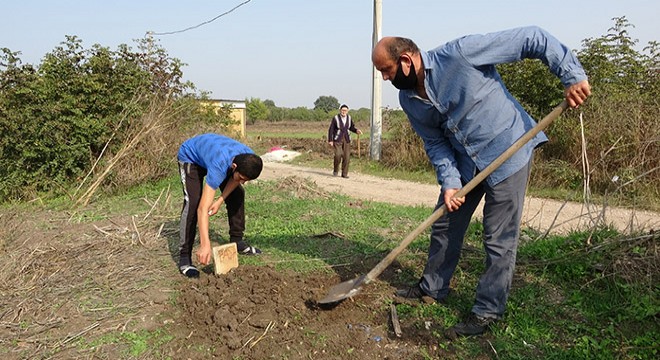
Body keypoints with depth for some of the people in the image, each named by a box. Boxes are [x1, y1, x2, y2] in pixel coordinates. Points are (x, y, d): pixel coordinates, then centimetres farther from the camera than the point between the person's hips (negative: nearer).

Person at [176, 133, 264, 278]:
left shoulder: (249, 159, -29)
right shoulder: (219, 168, -46)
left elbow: (235, 180, -6)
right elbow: (203, 209, -49)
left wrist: (220, 201, -19)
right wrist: (205, 244, -53)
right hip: (190, 157, -6)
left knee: (237, 194, 1)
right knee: (193, 203, -23)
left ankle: (236, 240, 18)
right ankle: (184, 257, -18)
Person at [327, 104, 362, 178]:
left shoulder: (349, 118, 1)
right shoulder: (335, 118, -11)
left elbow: (351, 127, 14)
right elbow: (331, 129, -9)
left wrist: (357, 130, -7)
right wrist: (330, 141, -14)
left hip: (346, 140, 4)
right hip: (337, 139, -4)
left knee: (346, 157, -4)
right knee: (338, 155, -20)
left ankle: (344, 173, 8)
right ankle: (336, 170, 6)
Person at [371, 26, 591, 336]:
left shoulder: (459, 53, -24)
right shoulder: (409, 99, -3)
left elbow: (532, 39, -21)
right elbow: (435, 142, 3)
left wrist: (572, 75, -25)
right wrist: (449, 182, -10)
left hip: (508, 151, -7)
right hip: (465, 163, 7)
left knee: (499, 240, -1)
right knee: (445, 226, 14)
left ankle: (488, 312, 12)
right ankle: (432, 288, 32)